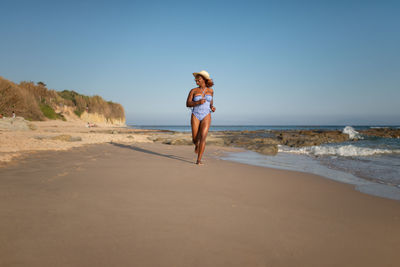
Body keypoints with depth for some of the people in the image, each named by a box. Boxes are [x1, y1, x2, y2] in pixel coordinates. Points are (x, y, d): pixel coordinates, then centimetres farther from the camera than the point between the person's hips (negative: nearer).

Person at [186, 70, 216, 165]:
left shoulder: (210, 90, 7)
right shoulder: (193, 91, 0)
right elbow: (188, 104, -6)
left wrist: (212, 107, 2)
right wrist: (198, 102, -23)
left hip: (206, 117, 0)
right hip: (195, 117, 0)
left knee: (202, 138, -17)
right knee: (195, 139, 1)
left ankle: (199, 160, -11)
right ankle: (197, 145, 40)